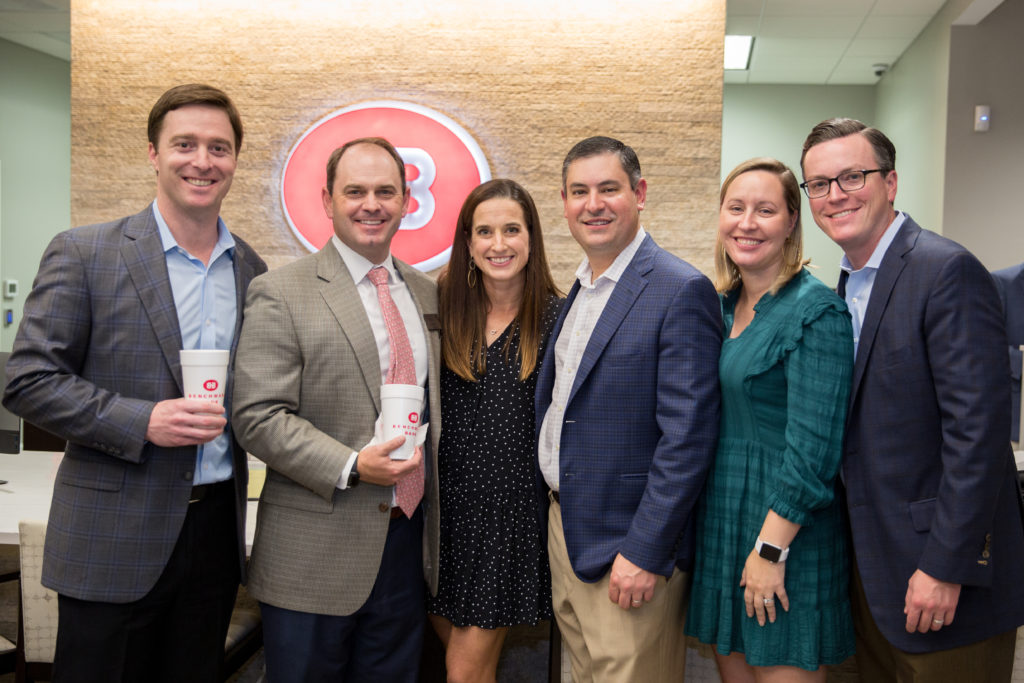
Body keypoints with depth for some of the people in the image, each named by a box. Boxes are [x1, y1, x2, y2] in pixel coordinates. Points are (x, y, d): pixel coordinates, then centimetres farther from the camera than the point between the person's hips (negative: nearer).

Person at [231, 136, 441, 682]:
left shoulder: (426, 293, 11)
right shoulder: (280, 294, -7)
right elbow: (257, 416, -13)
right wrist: (350, 467, -22)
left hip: (410, 545, 5)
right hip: (317, 553, -5)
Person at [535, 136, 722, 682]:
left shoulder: (682, 291, -16)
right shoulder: (579, 290, 10)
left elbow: (687, 437, -20)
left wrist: (645, 552, -20)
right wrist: (550, 515, 13)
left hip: (629, 549, -8)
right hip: (563, 530, 8)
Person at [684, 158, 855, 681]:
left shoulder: (817, 311, -14)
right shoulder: (720, 306, 7)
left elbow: (812, 447, -19)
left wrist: (771, 548, -19)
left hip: (786, 532, -7)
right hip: (719, 521, 7)